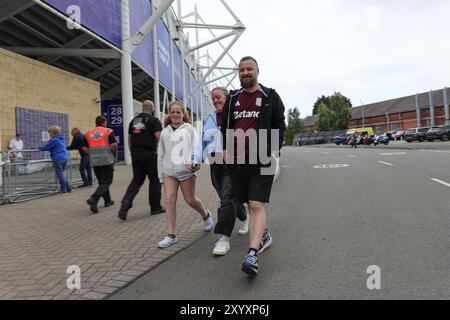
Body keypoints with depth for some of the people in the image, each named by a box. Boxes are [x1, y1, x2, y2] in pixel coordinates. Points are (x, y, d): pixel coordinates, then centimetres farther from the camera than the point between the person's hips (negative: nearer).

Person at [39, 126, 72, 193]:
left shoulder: (54, 140, -10)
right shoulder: (61, 139, 17)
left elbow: (45, 147, -5)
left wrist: (40, 148, 16)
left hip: (58, 159, -8)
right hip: (65, 158, 8)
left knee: (60, 174, 2)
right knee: (61, 174, 17)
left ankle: (64, 189, 6)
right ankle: (68, 187, 10)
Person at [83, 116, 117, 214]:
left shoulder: (88, 133, 10)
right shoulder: (108, 131, -2)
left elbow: (85, 148, 7)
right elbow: (114, 145, -12)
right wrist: (114, 152, 7)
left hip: (94, 162, 5)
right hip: (107, 161, -5)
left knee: (102, 182, 17)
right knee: (106, 182, -2)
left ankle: (107, 201, 25)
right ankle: (94, 199, -21)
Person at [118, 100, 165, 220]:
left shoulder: (133, 120, 14)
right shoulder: (154, 120, -6)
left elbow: (129, 138, 16)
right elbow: (159, 137, -16)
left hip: (135, 153, 6)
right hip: (149, 153, -5)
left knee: (136, 180, 11)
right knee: (154, 180, 6)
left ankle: (126, 201, -10)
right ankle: (155, 207, 14)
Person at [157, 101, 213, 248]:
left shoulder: (188, 129, 3)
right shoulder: (165, 132, 13)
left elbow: (193, 147, -9)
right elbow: (161, 154, 16)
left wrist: (191, 163, -27)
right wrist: (161, 175, 13)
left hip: (185, 170, -3)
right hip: (169, 171, 3)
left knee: (190, 200, 5)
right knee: (169, 200, -6)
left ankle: (206, 215, 37)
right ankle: (171, 235, 1)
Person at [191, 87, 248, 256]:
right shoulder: (210, 118, 15)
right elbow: (202, 141, 13)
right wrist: (196, 160, 3)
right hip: (215, 165, 7)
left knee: (227, 199, -13)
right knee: (228, 197, 17)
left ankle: (224, 238, -7)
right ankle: (245, 218, 43)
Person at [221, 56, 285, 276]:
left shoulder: (270, 97, 4)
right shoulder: (232, 98, 14)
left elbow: (280, 126, 5)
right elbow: (224, 127, 19)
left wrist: (275, 151, -7)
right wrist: (225, 149, 4)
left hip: (261, 160, -4)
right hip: (237, 160, 4)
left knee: (257, 205, -14)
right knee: (251, 204, 14)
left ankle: (252, 254, -18)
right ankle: (263, 236, 35)